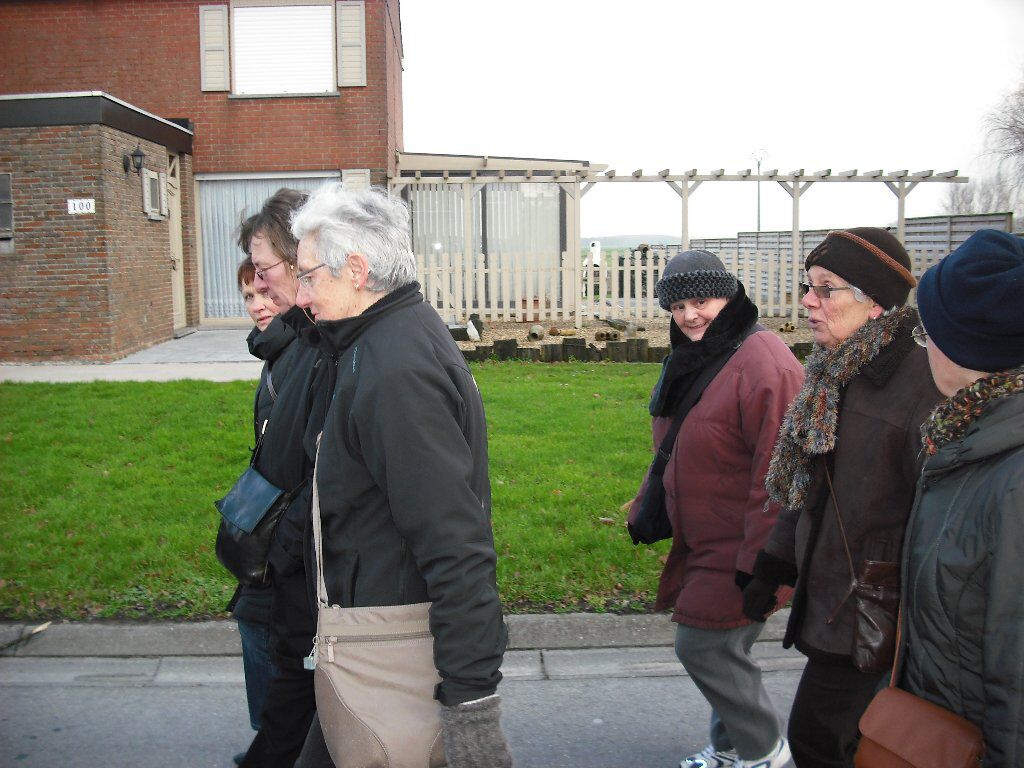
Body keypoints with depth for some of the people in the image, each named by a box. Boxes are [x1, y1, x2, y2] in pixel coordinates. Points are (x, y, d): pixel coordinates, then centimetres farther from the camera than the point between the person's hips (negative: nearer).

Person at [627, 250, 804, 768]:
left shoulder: (762, 365, -22)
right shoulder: (695, 359, 10)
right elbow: (675, 449, 21)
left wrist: (760, 562, -25)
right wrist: (646, 506, 22)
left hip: (741, 549, -9)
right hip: (705, 545, 9)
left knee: (703, 646, -2)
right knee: (720, 649, 18)